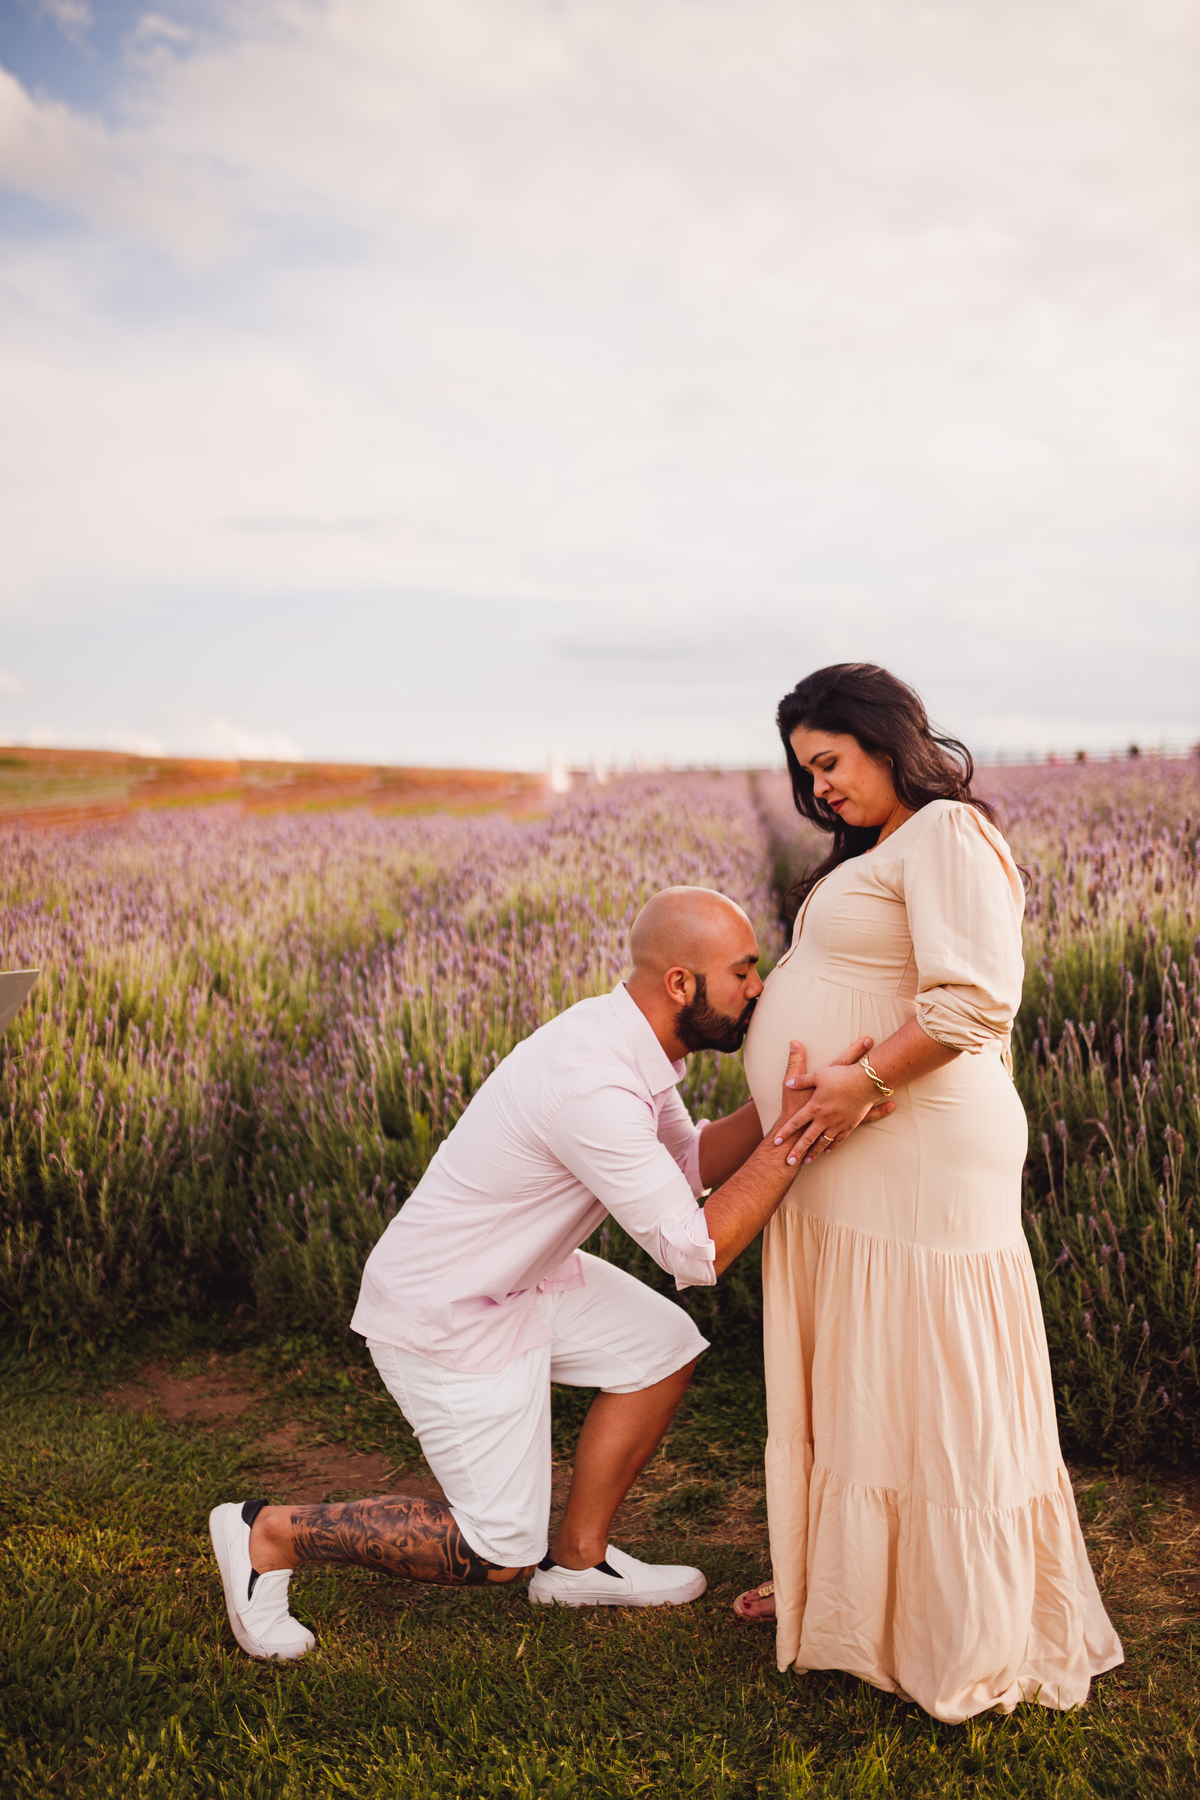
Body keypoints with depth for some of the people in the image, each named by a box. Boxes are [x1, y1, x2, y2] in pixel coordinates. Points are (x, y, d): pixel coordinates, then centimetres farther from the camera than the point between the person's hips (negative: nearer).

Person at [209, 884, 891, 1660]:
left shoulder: (627, 1038, -3)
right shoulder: (594, 1087, -32)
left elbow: (691, 1164, 6)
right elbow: (697, 1253, -26)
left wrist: (781, 1099, -8)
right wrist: (794, 1135, -27)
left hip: (517, 1275, 9)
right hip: (443, 1314, -9)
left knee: (665, 1346, 10)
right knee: (499, 1554, 2)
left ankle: (578, 1560, 23)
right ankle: (272, 1534, 12)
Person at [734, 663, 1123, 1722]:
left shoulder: (945, 834, -13)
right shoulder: (877, 852, 17)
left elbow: (975, 999, -24)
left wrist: (862, 1084, -21)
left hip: (914, 1158, -10)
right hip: (845, 1168, 10)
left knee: (930, 1388, 1)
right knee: (846, 1380, 18)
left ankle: (965, 1636, 16)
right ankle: (839, 1581, 34)